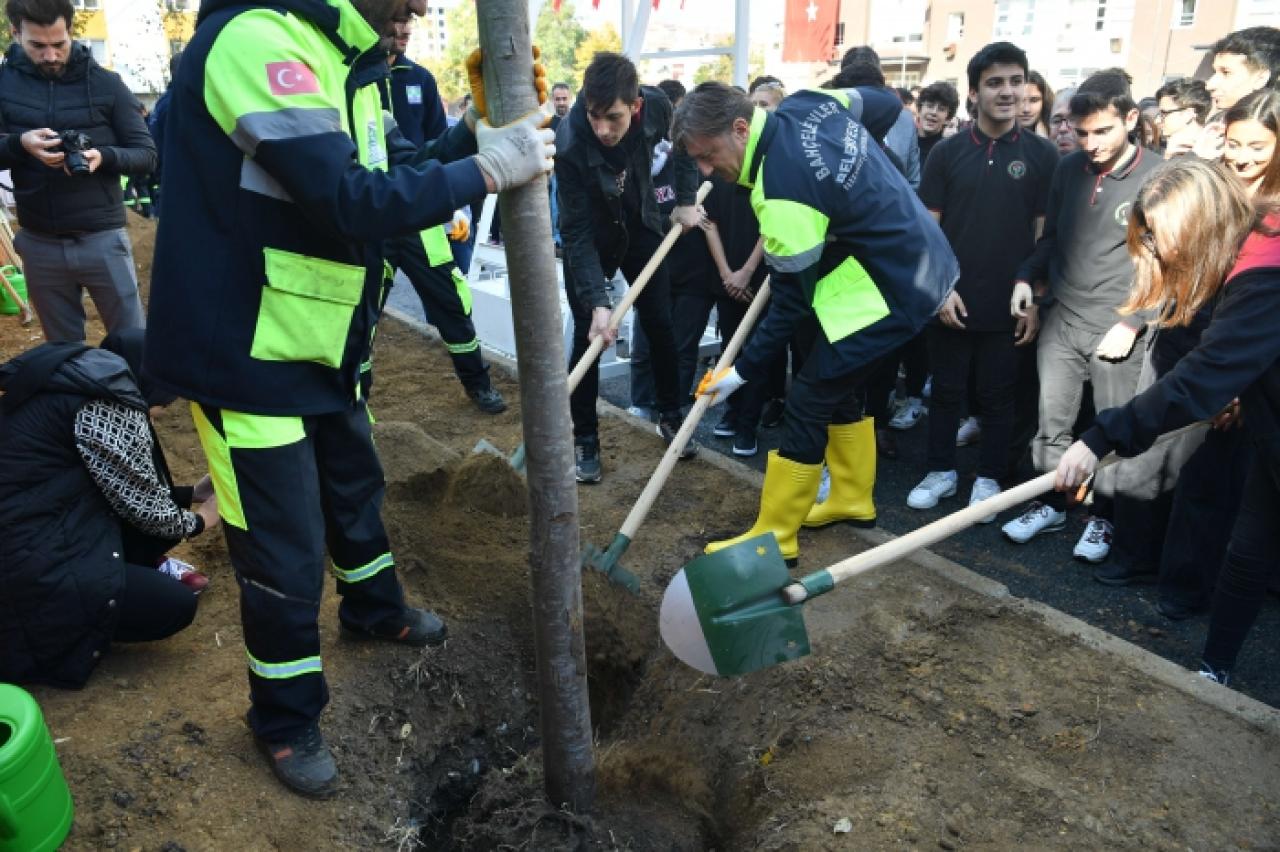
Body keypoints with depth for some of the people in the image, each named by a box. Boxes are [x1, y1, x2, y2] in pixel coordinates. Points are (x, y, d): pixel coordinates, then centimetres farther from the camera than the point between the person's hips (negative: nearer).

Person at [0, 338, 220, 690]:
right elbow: (145, 508, -8)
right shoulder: (110, 406, -18)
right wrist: (198, 521, 12)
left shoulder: (68, 369, 9)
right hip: (32, 572, -9)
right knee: (177, 605, -2)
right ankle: (42, 637, 1)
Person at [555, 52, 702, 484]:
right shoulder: (570, 145, -36)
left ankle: (670, 415, 26)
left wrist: (686, 199, -4)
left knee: (660, 325, 7)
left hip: (641, 226, 4)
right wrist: (597, 301, -39)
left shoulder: (655, 106, -25)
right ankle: (584, 439, 8)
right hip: (591, 239, -3)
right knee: (587, 336, -6)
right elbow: (577, 232, -33)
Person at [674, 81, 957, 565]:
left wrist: (745, 370, -11)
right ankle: (853, 498, 34)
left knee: (808, 402, -5)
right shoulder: (806, 104, -3)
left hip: (890, 291, -10)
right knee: (839, 385, 20)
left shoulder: (783, 192, -27)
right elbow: (887, 105, 14)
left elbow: (792, 301, -19)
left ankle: (773, 537, 5)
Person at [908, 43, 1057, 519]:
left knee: (996, 396, 10)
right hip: (951, 300, 1)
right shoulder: (948, 153, 1)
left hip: (1008, 305, 0)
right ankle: (941, 471, 26)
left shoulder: (1042, 155, 0)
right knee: (946, 391, 11)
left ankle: (988, 479, 25)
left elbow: (1045, 234, 1)